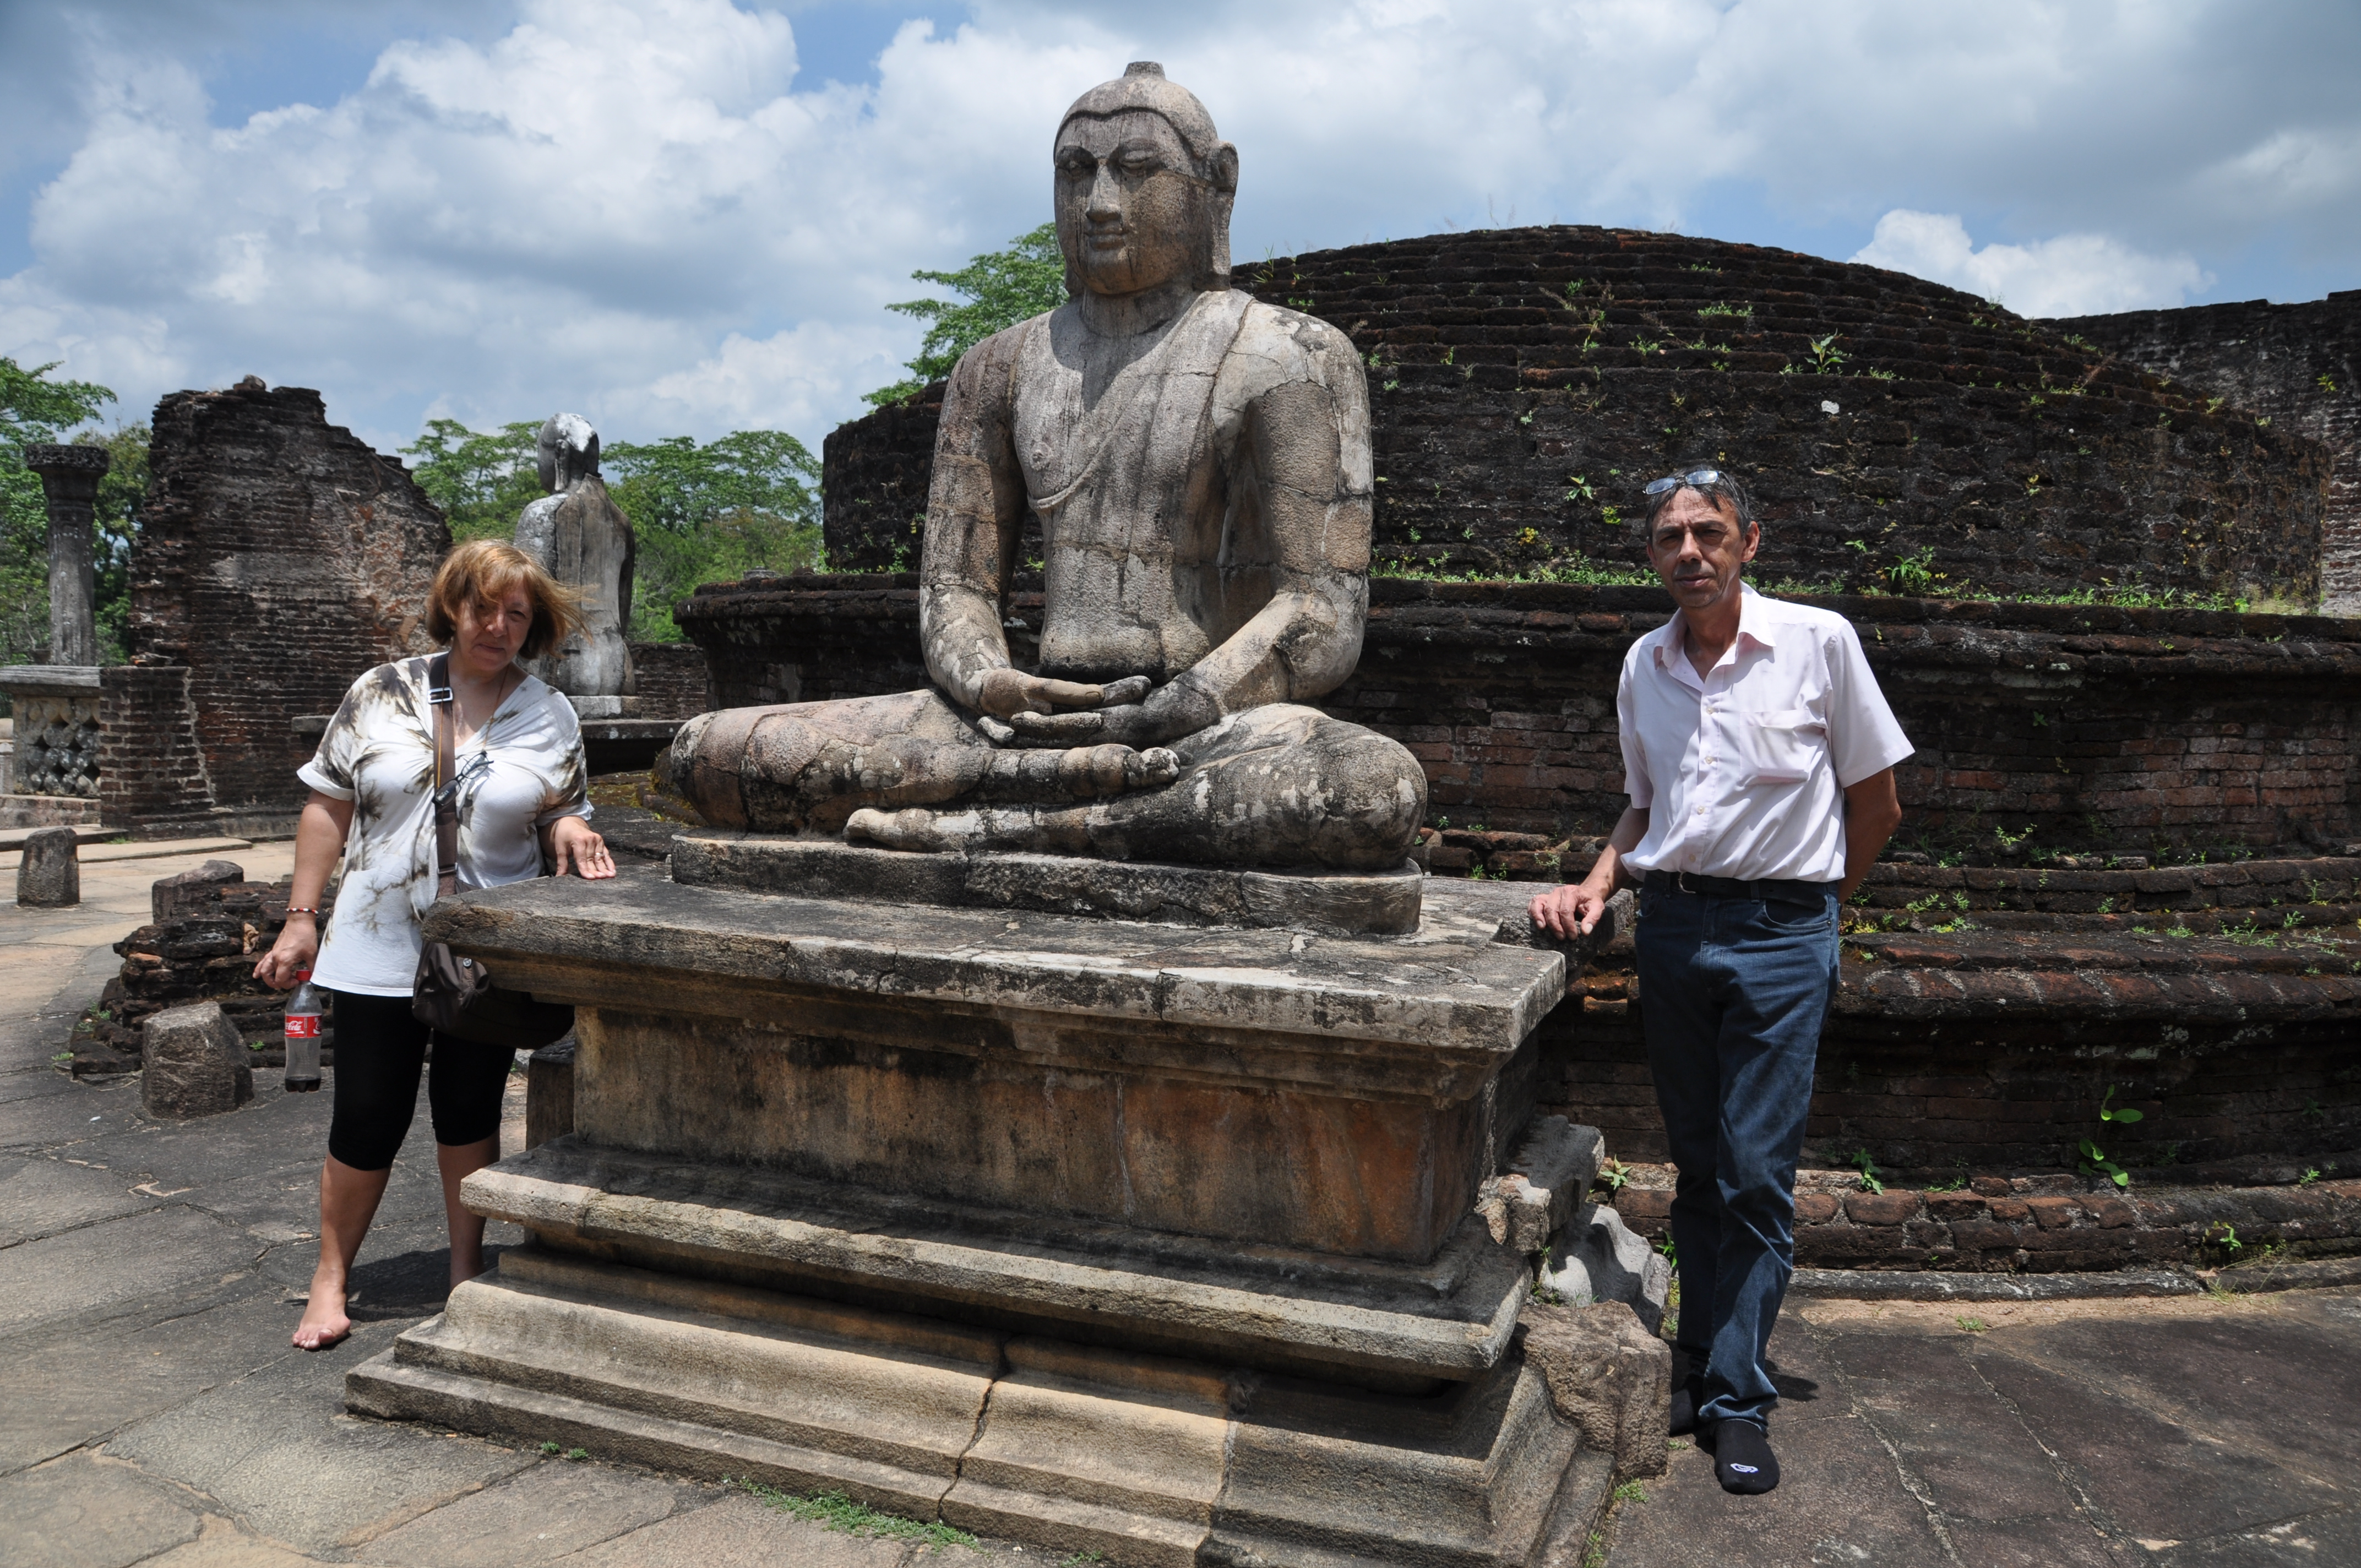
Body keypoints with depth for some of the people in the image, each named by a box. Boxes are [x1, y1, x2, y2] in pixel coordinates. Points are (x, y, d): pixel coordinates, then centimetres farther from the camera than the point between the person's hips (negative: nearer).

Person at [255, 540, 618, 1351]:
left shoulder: (551, 716, 3)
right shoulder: (382, 692, 1)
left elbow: (560, 822, 8)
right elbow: (329, 806, 4)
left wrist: (568, 830, -17)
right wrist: (301, 917, 1)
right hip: (380, 949, 0)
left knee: (469, 1112, 10)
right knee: (367, 1119, 3)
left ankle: (467, 1270, 27)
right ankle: (330, 1278, 23)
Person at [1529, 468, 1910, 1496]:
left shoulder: (1818, 641, -4)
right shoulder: (1644, 665, 9)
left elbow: (1876, 800, 3)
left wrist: (1815, 900, 8)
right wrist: (1598, 884, 4)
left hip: (1779, 932, -4)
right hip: (1669, 926, 4)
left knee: (1756, 1178, -2)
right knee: (1696, 1169, 11)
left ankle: (1739, 1404, 7)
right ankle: (1703, 1367, 22)